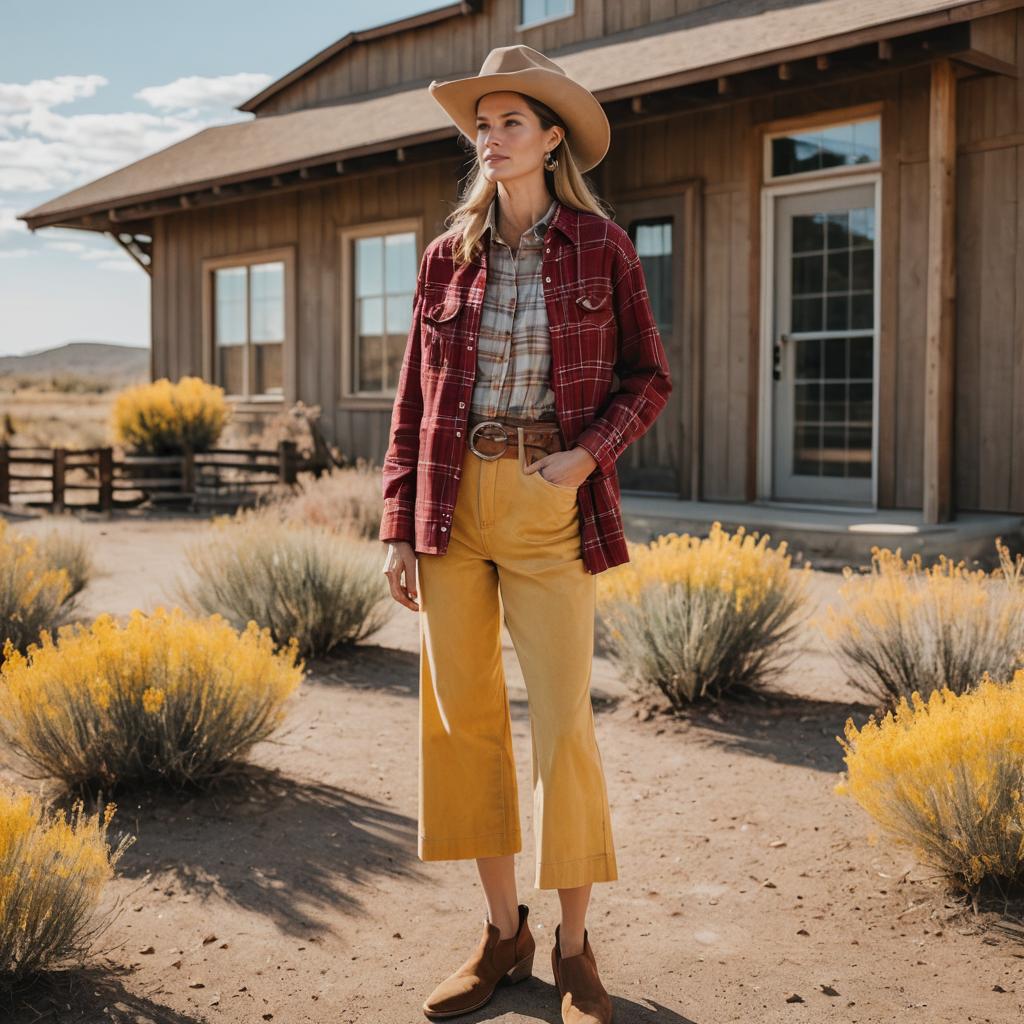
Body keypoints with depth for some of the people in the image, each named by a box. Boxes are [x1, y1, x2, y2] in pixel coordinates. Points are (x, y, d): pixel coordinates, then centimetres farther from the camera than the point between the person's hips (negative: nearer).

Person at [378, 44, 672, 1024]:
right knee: (461, 712, 5)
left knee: (563, 721, -3)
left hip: (550, 504, -3)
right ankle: (503, 932, 20)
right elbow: (414, 398, 10)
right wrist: (398, 526, 4)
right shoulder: (447, 256, 9)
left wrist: (588, 454, -11)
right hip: (453, 502, 3)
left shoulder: (601, 247, 3)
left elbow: (648, 376, 7)